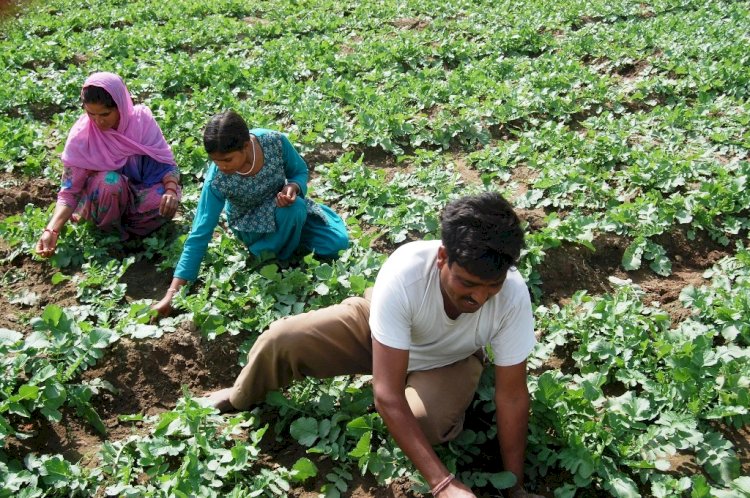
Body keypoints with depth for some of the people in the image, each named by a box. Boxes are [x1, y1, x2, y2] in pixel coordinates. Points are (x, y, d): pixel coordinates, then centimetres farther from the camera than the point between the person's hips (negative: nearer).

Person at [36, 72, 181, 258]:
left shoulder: (142, 119, -19)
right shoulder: (81, 136, -21)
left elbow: (167, 163, -14)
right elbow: (69, 192, -19)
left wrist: (171, 190, -36)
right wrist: (52, 230, -34)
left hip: (139, 194, 1)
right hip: (102, 195, -1)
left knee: (167, 203, -32)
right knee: (109, 181, -36)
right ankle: (109, 231, -9)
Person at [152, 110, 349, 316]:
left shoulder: (275, 141, -30)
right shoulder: (216, 181, -33)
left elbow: (300, 172, -10)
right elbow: (199, 235, -29)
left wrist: (292, 188, -36)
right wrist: (172, 294, -32)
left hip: (283, 205, 3)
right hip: (251, 224, -3)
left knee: (337, 244, -8)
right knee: (294, 209, -34)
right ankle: (269, 255, -7)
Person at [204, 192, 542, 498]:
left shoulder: (513, 296, -37)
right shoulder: (403, 275, -42)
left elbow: (512, 396, -24)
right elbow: (387, 395, -40)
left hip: (448, 362, 0)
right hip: (382, 326, 0)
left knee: (425, 424, -32)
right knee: (282, 340, -18)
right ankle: (240, 397, 18)